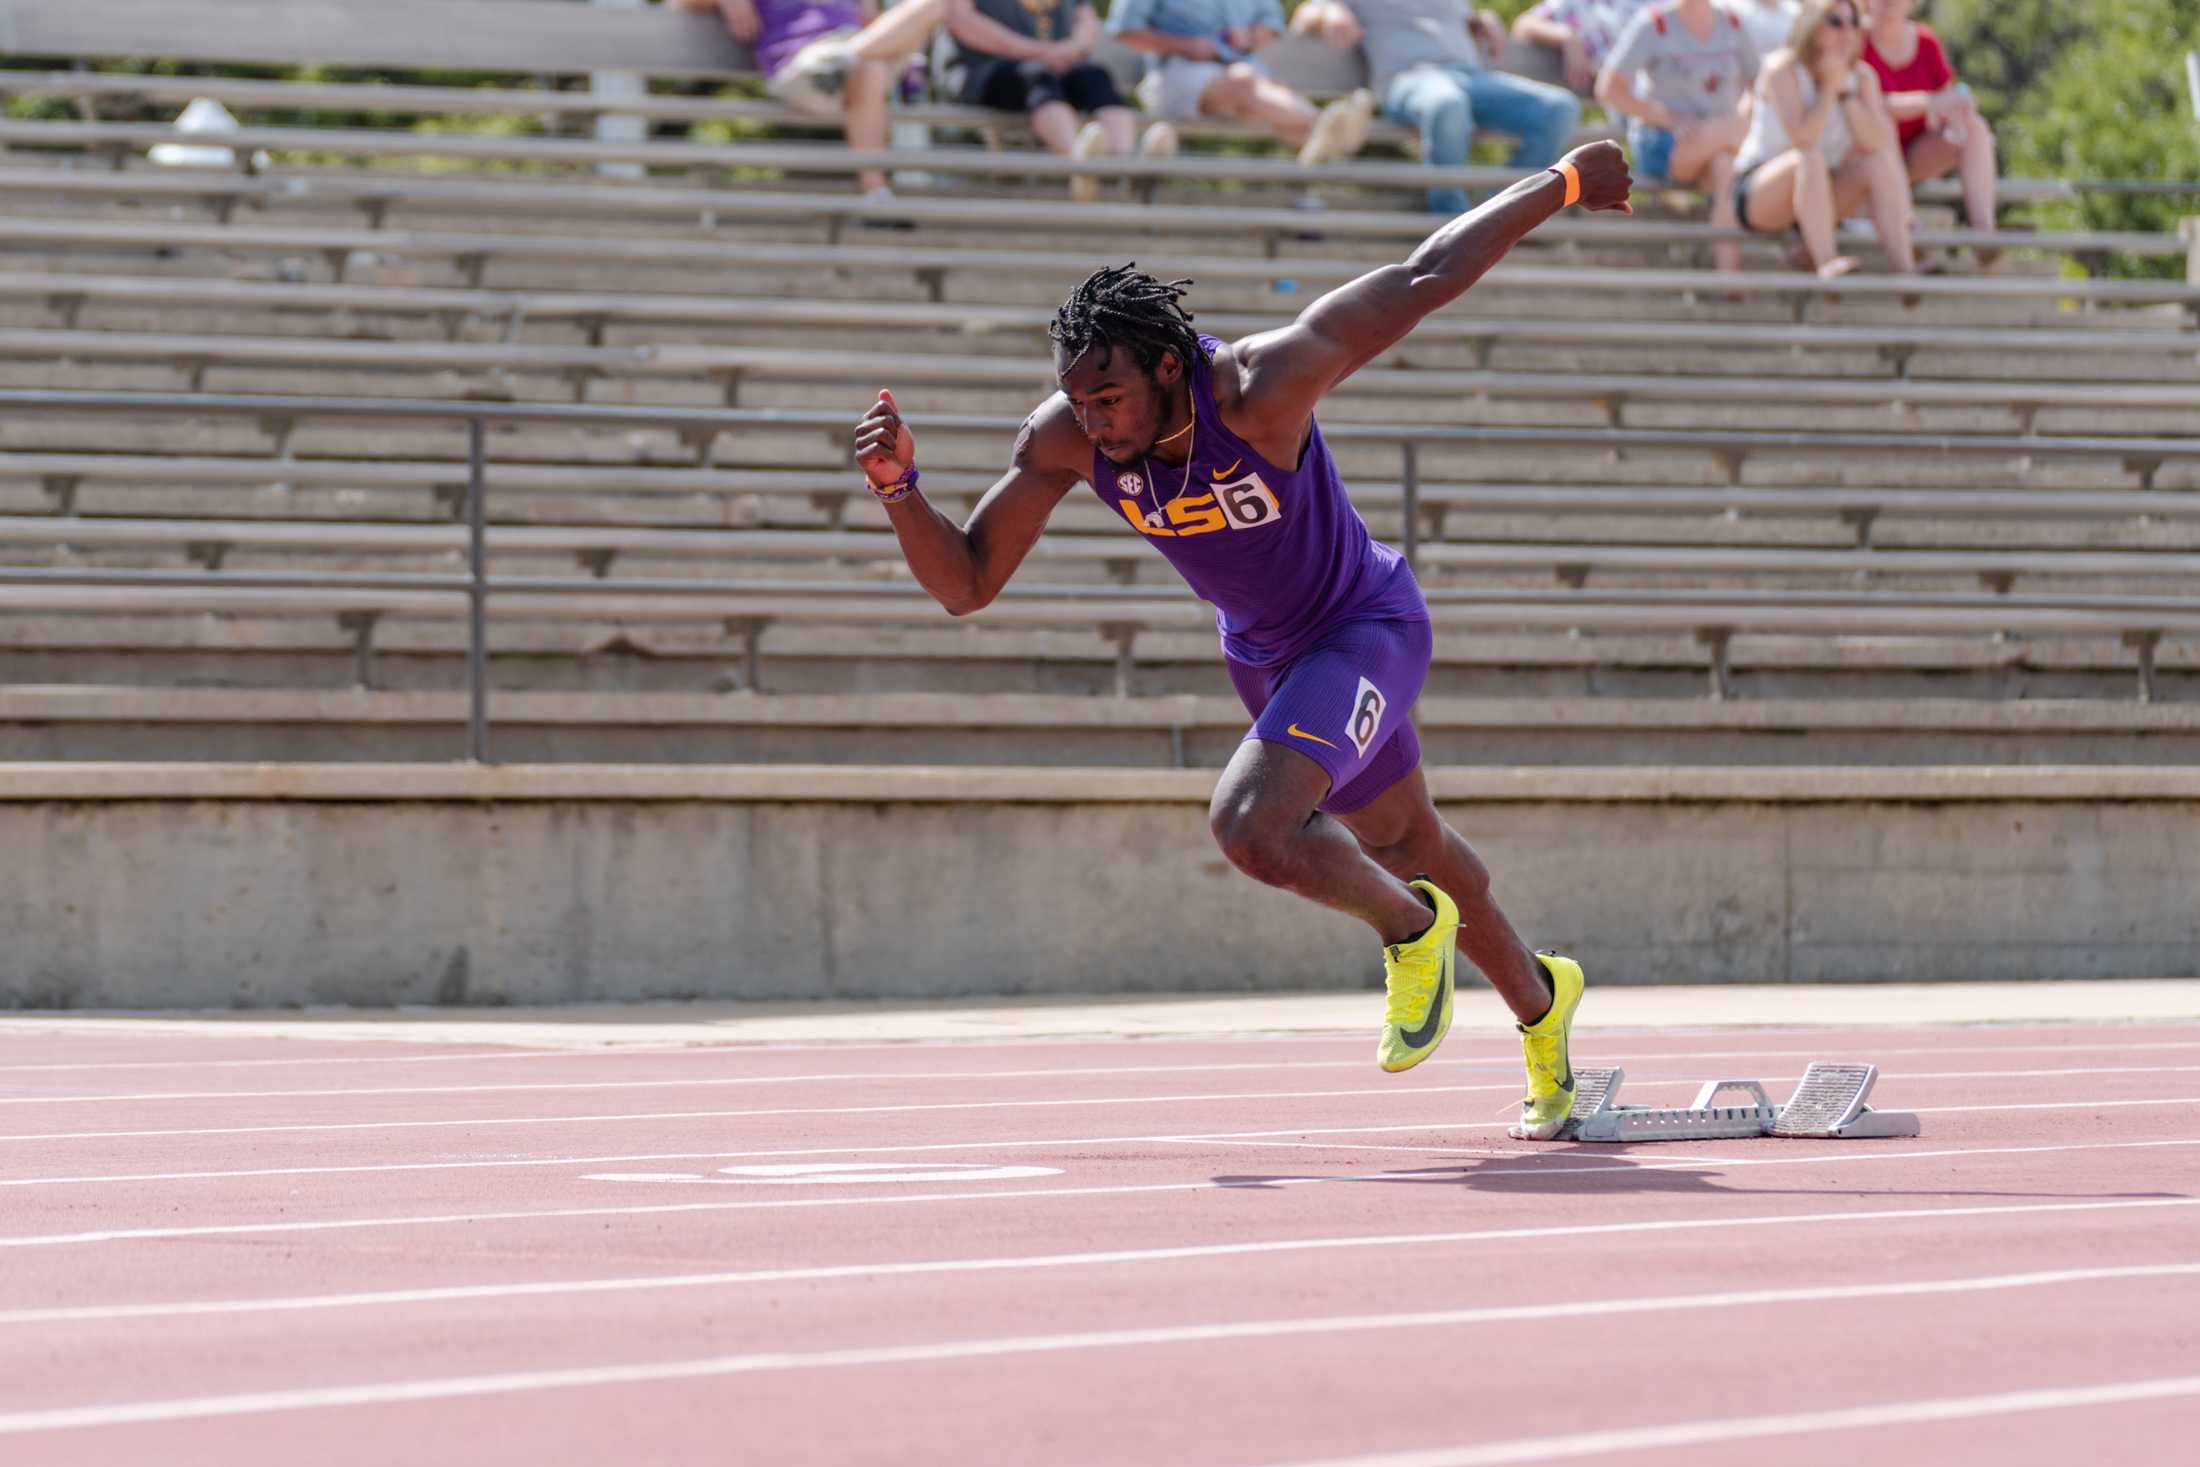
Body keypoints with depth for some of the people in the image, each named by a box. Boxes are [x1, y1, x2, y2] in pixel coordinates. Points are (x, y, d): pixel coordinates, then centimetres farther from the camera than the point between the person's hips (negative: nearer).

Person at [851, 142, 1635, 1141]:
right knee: (1406, 845, 25)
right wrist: (898, 489, -32)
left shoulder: (1260, 386, -36)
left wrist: (1564, 183, -15)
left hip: (1366, 630, -6)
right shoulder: (1062, 439, -22)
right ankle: (1538, 1001, 51)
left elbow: (1427, 277, -25)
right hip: (1262, 655, 6)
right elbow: (965, 584, -14)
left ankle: (1411, 931, 1)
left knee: (1250, 824, -28)